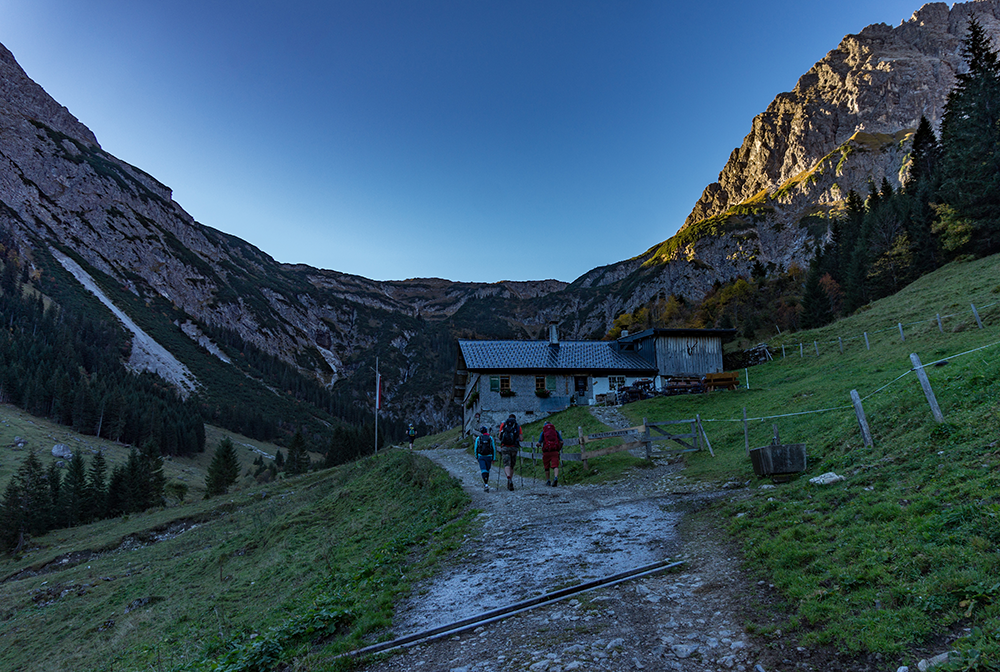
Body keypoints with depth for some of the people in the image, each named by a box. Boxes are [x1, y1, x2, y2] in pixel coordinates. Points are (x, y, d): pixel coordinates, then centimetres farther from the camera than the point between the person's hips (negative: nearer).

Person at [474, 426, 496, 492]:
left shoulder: (478, 438, 2)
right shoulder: (490, 438, 4)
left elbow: (476, 448, 6)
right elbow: (493, 449, 2)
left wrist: (476, 457, 20)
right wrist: (493, 458, 8)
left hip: (481, 457, -1)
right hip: (489, 456, 1)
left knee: (484, 471, -6)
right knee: (487, 471, 15)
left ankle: (486, 485, -24)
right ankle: (485, 484, 24)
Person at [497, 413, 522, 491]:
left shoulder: (503, 424, 10)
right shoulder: (518, 426, 10)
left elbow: (499, 436, 4)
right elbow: (520, 439, 3)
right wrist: (520, 435, 24)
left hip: (505, 447, -1)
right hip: (514, 448, 1)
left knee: (506, 464, -6)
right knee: (512, 466, 14)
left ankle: (509, 478, -33)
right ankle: (509, 484, 18)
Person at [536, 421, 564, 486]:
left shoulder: (543, 432, 8)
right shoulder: (556, 431, 12)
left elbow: (539, 443, 1)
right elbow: (561, 442, 7)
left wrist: (537, 444, 24)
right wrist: (559, 448, 24)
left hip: (546, 452, 0)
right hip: (555, 451, 0)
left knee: (546, 467, 15)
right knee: (555, 466, -6)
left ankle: (548, 481, 21)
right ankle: (556, 477, -30)